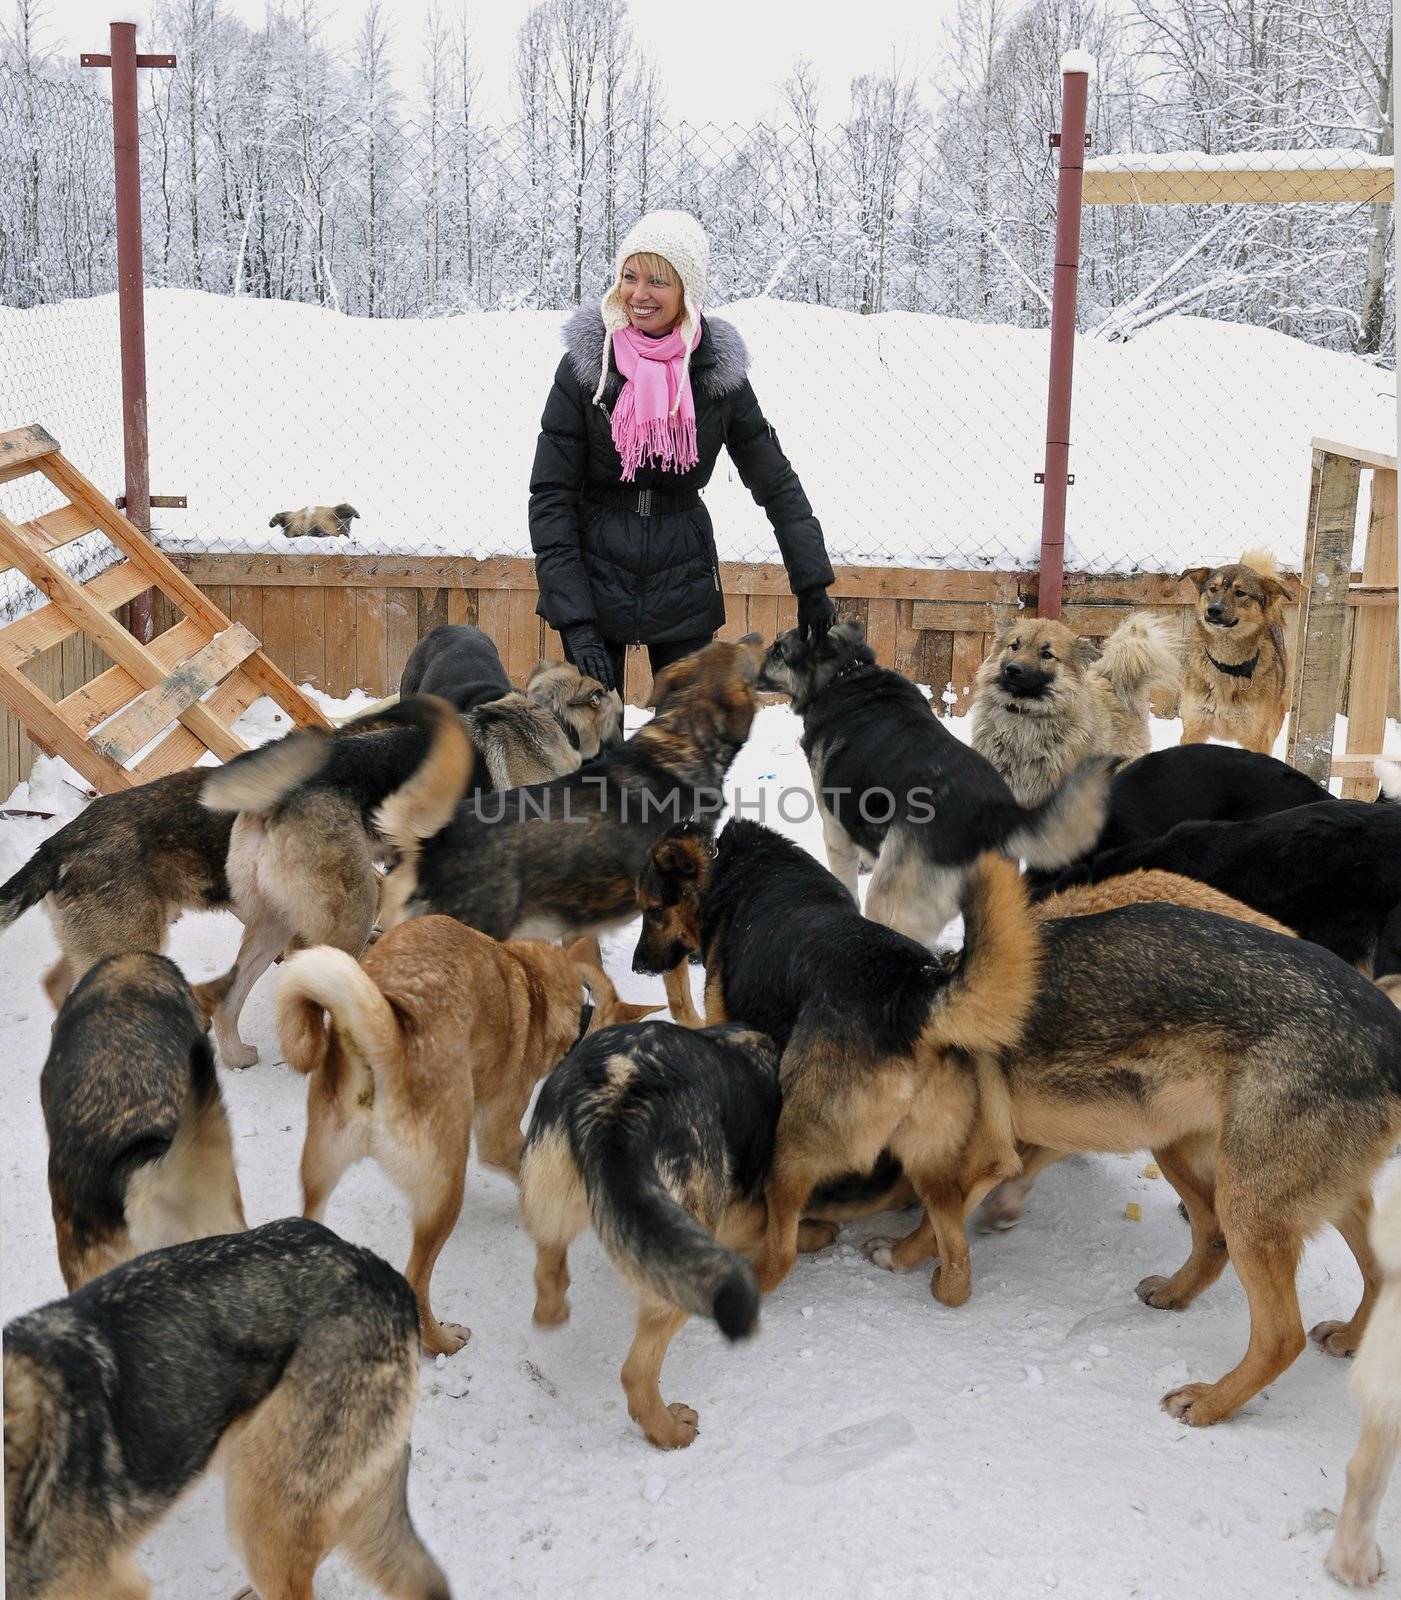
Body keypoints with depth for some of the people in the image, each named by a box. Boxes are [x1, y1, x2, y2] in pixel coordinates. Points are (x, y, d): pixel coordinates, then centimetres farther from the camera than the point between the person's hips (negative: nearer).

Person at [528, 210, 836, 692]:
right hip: (595, 583, -1)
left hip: (683, 588, 1)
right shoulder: (585, 366, -8)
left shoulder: (718, 371, -4)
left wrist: (812, 587, 3)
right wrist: (574, 619, -16)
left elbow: (776, 482, 6)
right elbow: (550, 498, -8)